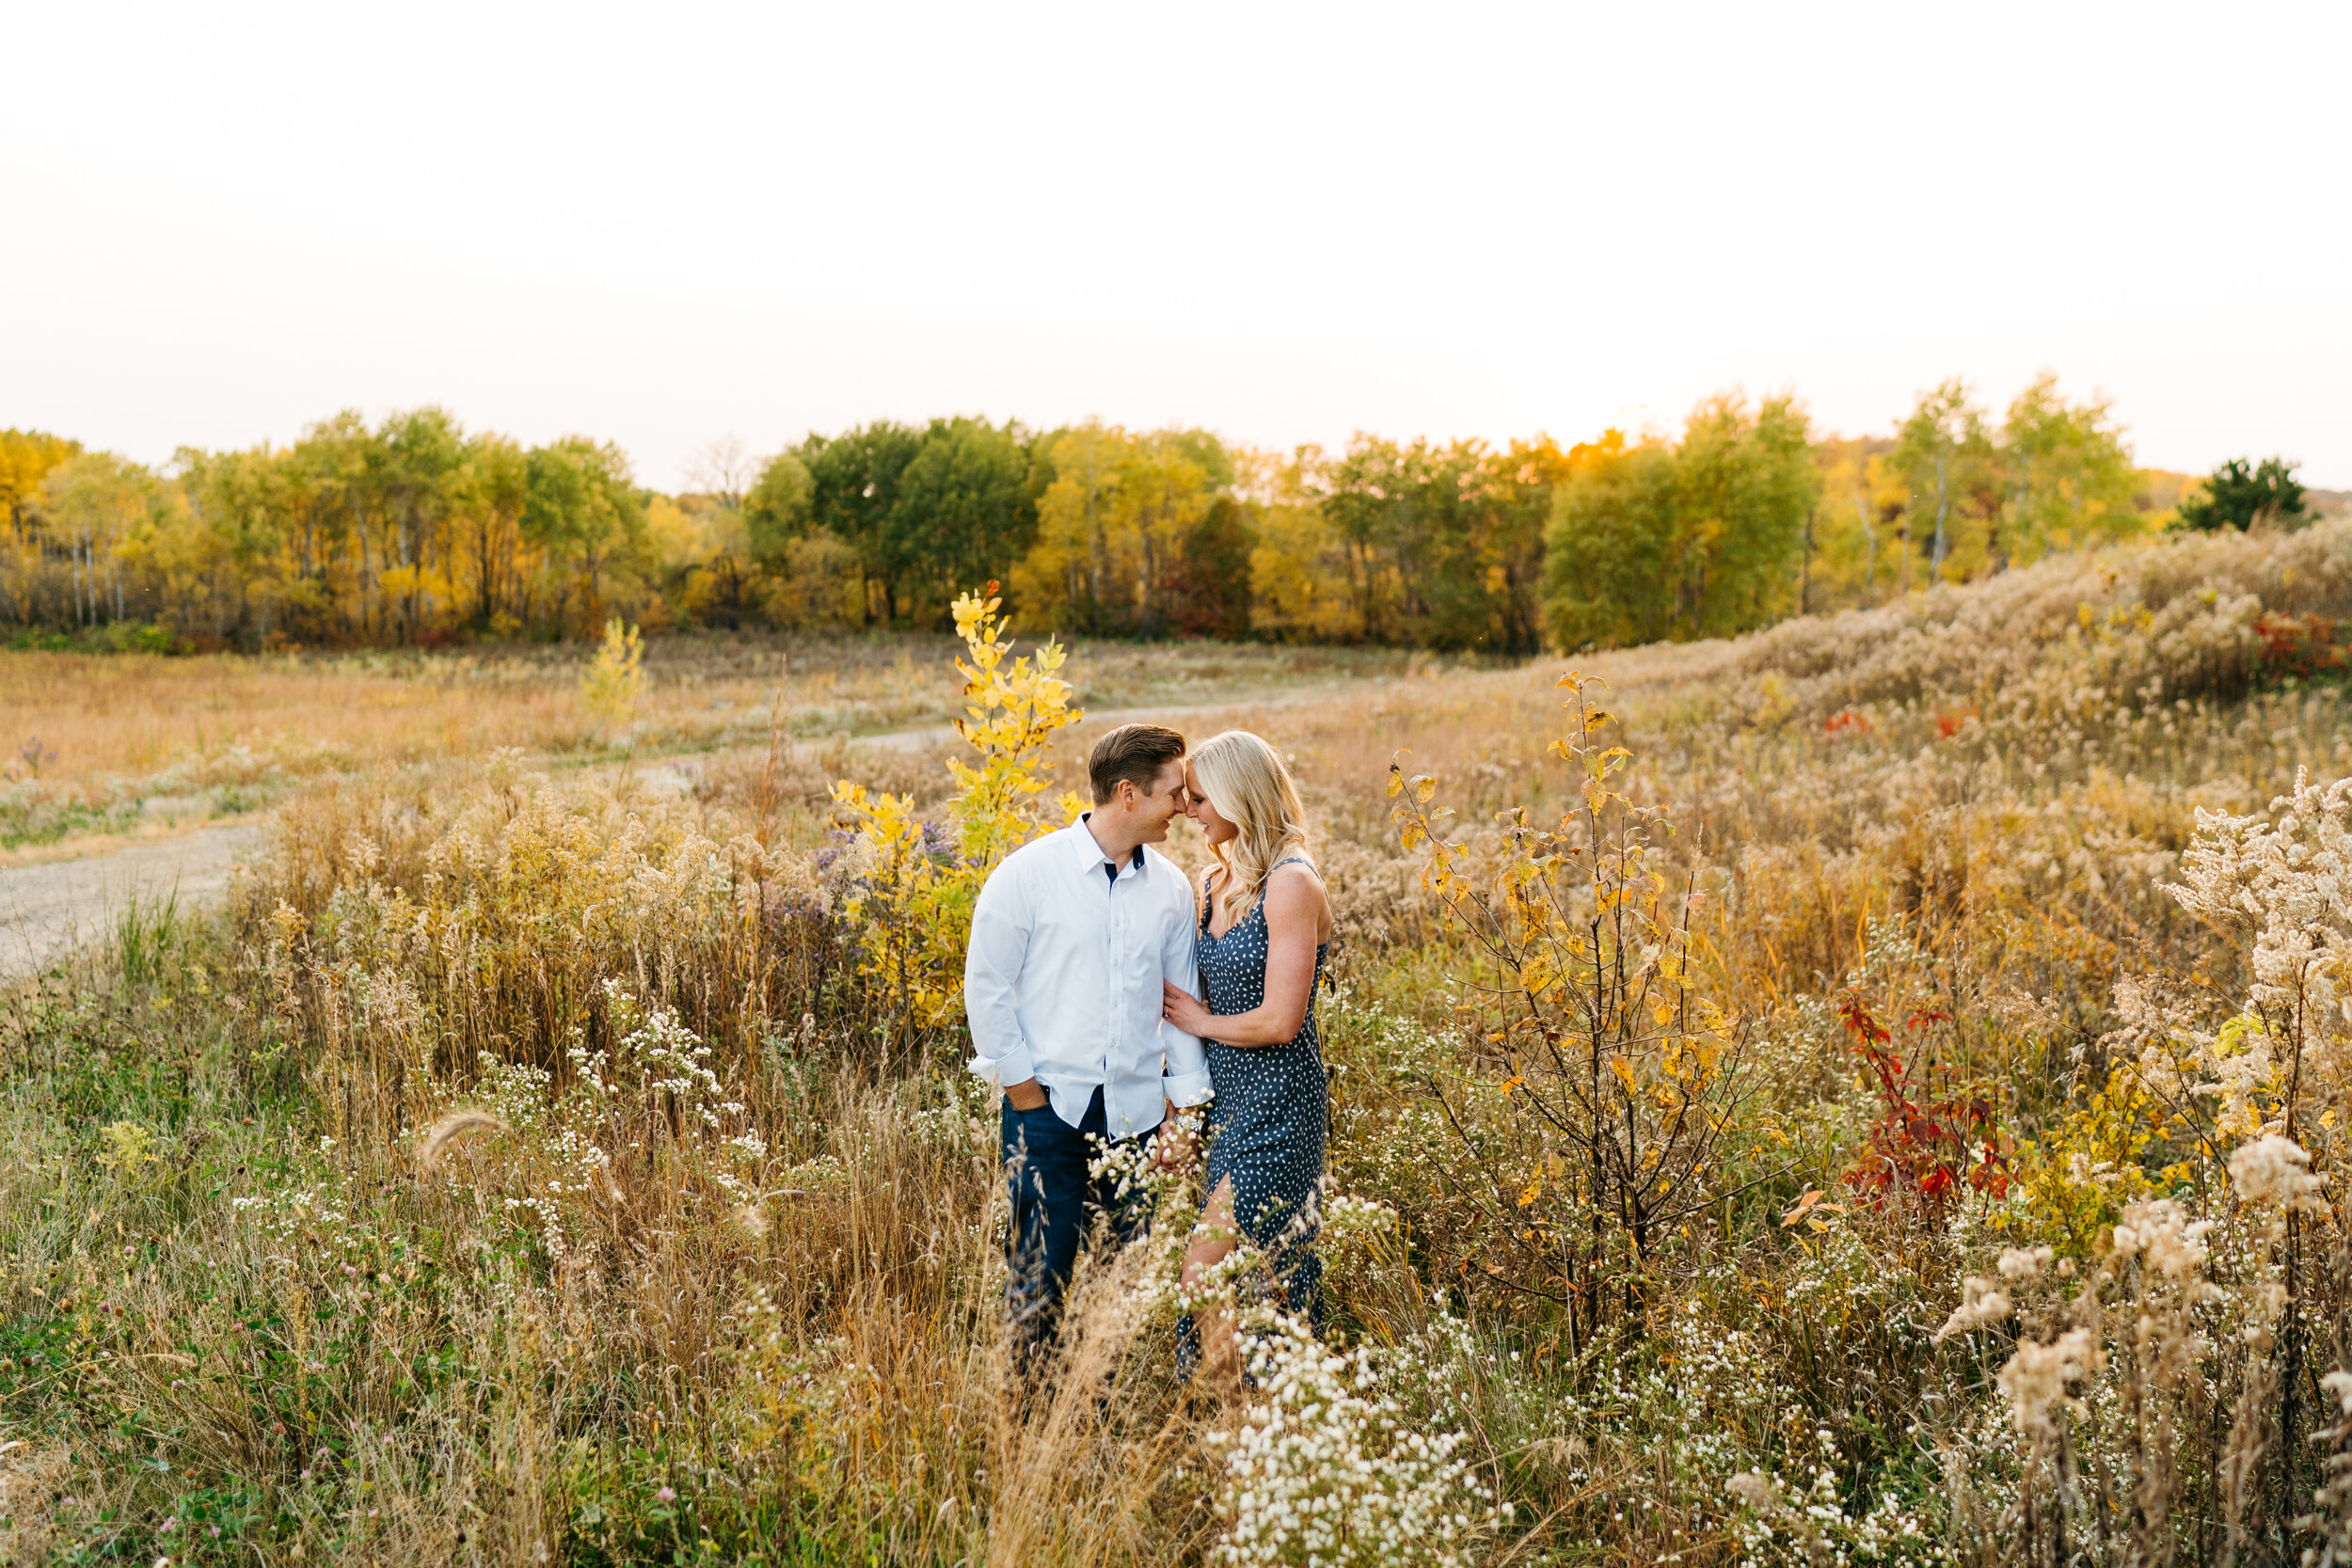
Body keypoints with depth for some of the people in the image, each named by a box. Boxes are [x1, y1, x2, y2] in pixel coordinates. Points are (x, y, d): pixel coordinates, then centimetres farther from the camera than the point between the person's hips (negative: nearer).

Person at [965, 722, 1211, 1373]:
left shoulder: (1171, 888, 6)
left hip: (1137, 1113, 4)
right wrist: (1024, 1092, -5)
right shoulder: (1029, 873, -7)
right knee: (1040, 1277, -2)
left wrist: (1183, 1106, 7)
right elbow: (985, 986, -3)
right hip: (1049, 1107, -4)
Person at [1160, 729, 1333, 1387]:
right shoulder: (1215, 883, 12)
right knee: (1268, 1288, 12)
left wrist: (1201, 1021, -4)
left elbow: (1279, 1020, -19)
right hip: (1227, 1098, 8)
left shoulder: (1291, 883, -14)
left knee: (1205, 1274, -12)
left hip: (1276, 1103, -8)